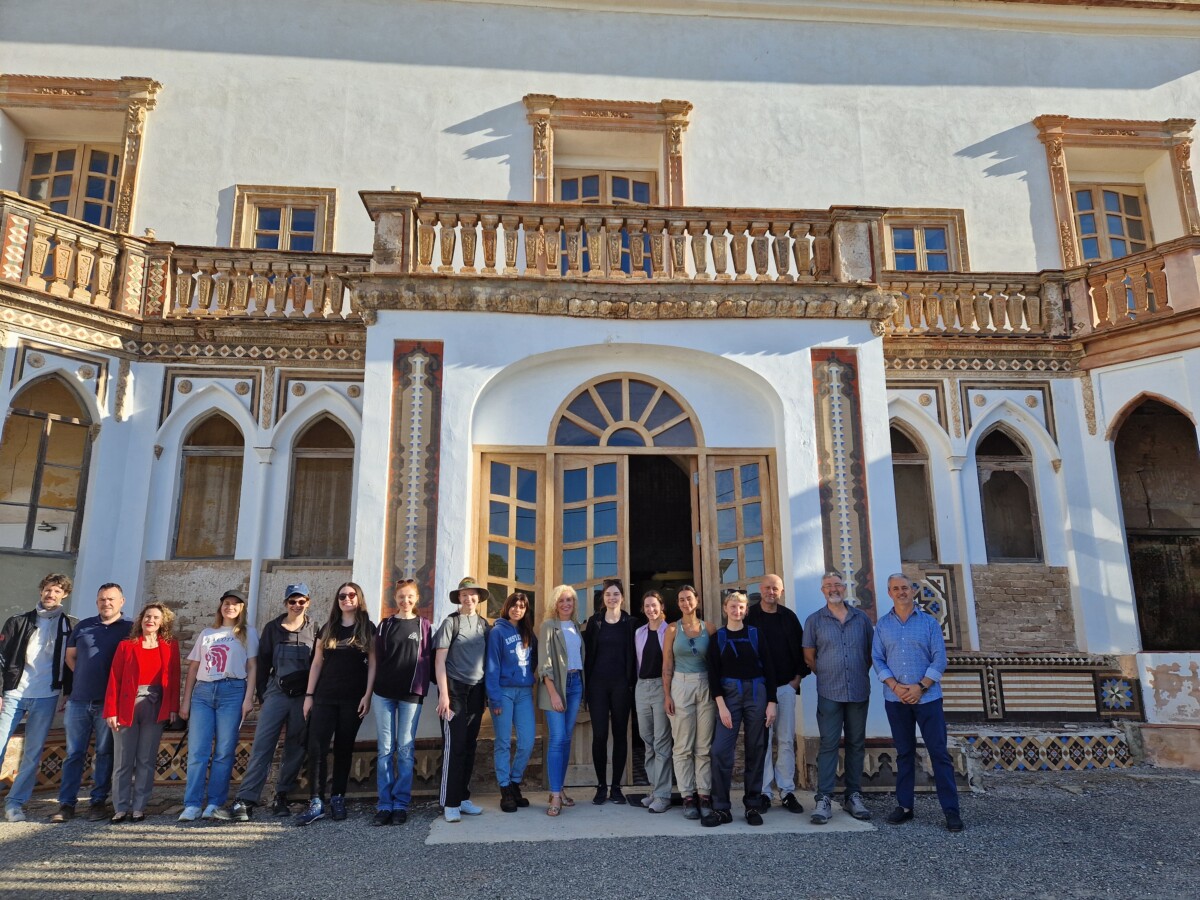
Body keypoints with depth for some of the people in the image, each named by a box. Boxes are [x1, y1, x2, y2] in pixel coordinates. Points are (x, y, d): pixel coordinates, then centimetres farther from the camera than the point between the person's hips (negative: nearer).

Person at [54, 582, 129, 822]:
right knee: (74, 753, 6)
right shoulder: (83, 626, 9)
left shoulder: (130, 629, 0)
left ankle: (98, 802, 12)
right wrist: (85, 677, 9)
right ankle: (66, 803, 13)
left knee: (104, 753, 4)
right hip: (78, 700, 3)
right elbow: (70, 656, 18)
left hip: (109, 701, -3)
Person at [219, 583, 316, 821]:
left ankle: (281, 797, 16)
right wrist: (261, 696, 5)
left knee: (295, 749, 4)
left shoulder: (314, 630, 5)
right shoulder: (273, 628, 7)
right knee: (261, 745, -8)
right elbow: (263, 663, 9)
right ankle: (245, 802, -8)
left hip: (303, 696, 0)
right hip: (276, 693, 0)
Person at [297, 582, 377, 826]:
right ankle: (316, 802, -2)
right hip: (325, 697, 2)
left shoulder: (367, 628, 3)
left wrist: (367, 695, -9)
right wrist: (309, 695, 5)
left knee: (344, 749, 5)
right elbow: (316, 663, 11)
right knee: (317, 748, -6)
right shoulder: (327, 629, 11)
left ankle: (338, 799, 14)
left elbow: (372, 664, -1)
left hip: (352, 698, -2)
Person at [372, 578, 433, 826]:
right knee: (385, 749, 3)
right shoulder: (385, 625, 8)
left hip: (411, 694, -1)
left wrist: (424, 686, -3)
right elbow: (377, 659, 8)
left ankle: (401, 804, 9)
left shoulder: (423, 625, 5)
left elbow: (427, 659, 4)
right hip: (384, 693, 1)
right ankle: (385, 804, 9)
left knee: (405, 750, 2)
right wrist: (371, 689, 4)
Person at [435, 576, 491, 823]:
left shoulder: (484, 625, 10)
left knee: (469, 745, 8)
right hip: (454, 688, -4)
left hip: (476, 690, 5)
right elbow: (439, 660, -6)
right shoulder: (451, 622, -3)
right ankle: (449, 803, 2)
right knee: (454, 745, -5)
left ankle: (463, 797, 18)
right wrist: (443, 694, -12)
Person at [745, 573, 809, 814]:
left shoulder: (789, 617, 7)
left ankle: (787, 792, 12)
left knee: (786, 740, 5)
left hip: (786, 686, 3)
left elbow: (800, 647, 13)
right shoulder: (750, 617, -1)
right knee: (762, 740, -1)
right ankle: (763, 792, 7)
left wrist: (798, 676, 5)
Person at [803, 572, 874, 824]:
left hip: (859, 691, 2)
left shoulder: (862, 618, 6)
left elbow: (871, 652, 12)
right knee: (828, 744, -3)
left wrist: (860, 675, 10)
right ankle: (824, 799, 1)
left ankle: (854, 796, 19)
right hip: (829, 693, -2)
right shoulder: (814, 620, 1)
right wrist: (827, 675, 8)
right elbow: (809, 656, 5)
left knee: (856, 744, 9)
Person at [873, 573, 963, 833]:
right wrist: (895, 686, -11)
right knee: (904, 753, 10)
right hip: (895, 699, 2)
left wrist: (920, 686, -13)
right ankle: (904, 806, 18)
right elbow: (877, 659, 3)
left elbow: (940, 659, -3)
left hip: (927, 697, -2)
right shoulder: (883, 625, 6)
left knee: (939, 752, -1)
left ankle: (951, 809, 6)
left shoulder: (929, 622, 2)